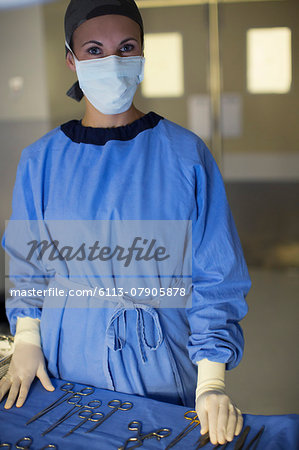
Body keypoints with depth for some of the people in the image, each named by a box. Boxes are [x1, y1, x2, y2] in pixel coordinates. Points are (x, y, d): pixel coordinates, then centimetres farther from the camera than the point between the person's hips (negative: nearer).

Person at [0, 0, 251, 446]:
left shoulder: (186, 154, -11)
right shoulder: (41, 159, -3)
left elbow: (216, 275, -9)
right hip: (67, 361, 2)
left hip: (161, 364, -2)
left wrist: (212, 381, -14)